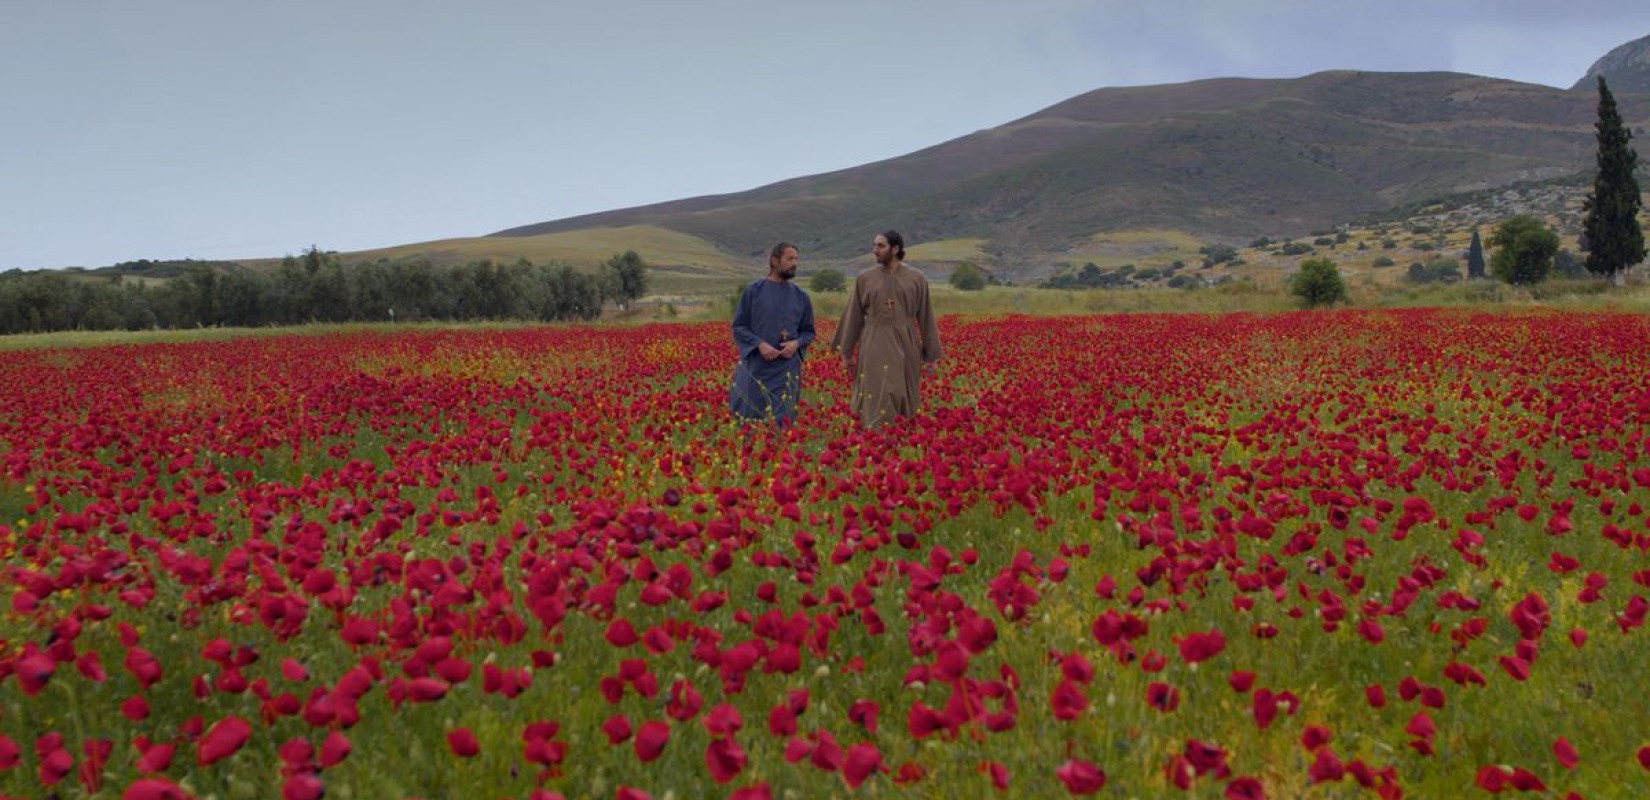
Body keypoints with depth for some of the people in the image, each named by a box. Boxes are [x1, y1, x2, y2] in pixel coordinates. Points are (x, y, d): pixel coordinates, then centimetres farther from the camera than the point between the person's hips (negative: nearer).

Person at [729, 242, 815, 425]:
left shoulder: (801, 296, 8)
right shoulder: (753, 290, 0)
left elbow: (808, 332, 13)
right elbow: (738, 326, 1)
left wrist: (796, 343, -8)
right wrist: (760, 344, -14)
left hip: (786, 370, 2)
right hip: (755, 367, -2)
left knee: (781, 423, 1)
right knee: (745, 419, 2)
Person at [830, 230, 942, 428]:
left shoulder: (917, 279, 2)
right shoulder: (865, 278, 4)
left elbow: (925, 317, 6)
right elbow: (854, 316, 8)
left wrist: (931, 355, 7)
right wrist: (846, 352, 7)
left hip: (905, 347, 0)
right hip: (875, 348, 0)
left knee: (903, 400, 5)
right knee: (877, 401, -6)